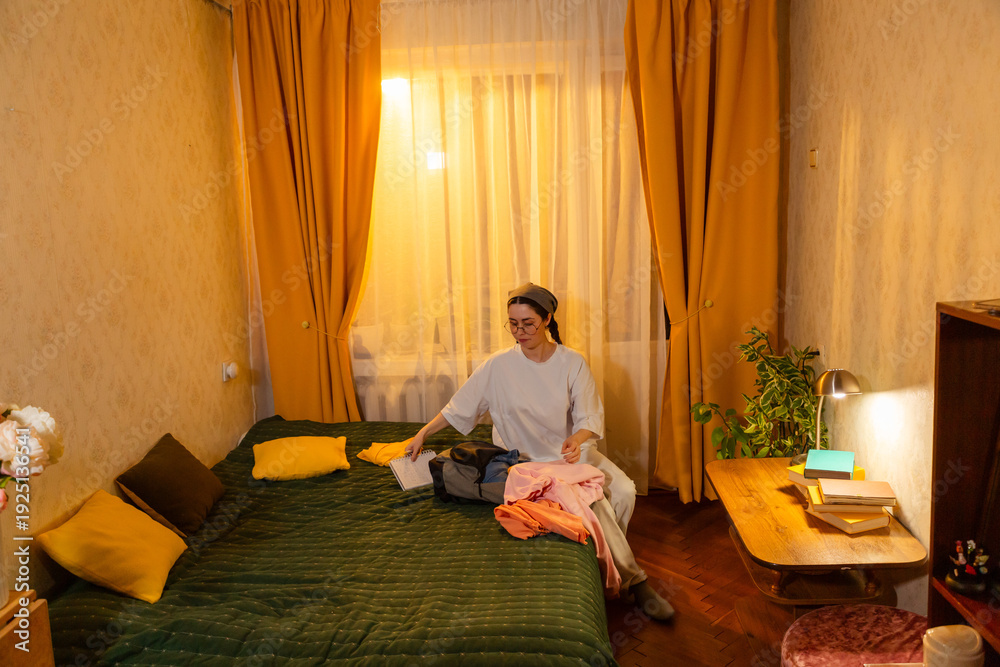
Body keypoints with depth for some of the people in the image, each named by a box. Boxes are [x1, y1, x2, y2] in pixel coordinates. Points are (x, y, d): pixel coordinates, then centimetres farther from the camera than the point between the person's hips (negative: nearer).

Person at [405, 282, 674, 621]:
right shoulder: (499, 365, -7)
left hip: (572, 451, 3)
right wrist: (423, 433, -3)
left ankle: (606, 555, 5)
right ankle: (632, 579, -9)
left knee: (623, 489, -20)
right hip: (527, 460, -3)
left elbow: (590, 418, -8)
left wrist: (577, 439, -29)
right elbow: (459, 407, 1)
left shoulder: (572, 362, -5)